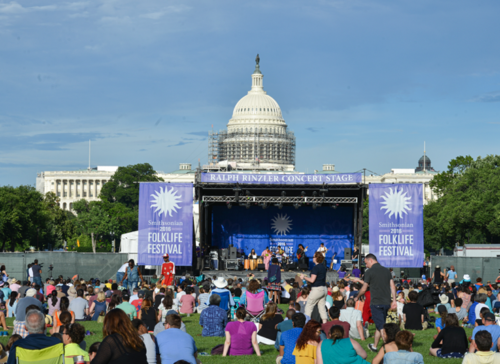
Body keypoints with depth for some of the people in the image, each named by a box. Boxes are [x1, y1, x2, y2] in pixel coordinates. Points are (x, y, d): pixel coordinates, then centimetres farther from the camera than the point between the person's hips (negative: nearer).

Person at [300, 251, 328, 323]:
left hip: (317, 289, -8)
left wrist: (304, 277, -4)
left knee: (308, 306, 1)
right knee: (322, 307, 9)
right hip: (324, 289, 8)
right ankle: (325, 322, 3)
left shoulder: (315, 268, -14)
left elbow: (312, 280, -18)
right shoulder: (324, 267, 11)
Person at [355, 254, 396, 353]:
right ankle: (374, 346, 29)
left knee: (381, 326, -6)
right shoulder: (386, 271, 11)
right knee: (379, 325, 18)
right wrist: (394, 300, 8)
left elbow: (364, 289, -1)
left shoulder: (369, 272, -6)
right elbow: (392, 286, 7)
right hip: (386, 302, 6)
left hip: (376, 303, -6)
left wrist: (357, 297, 16)